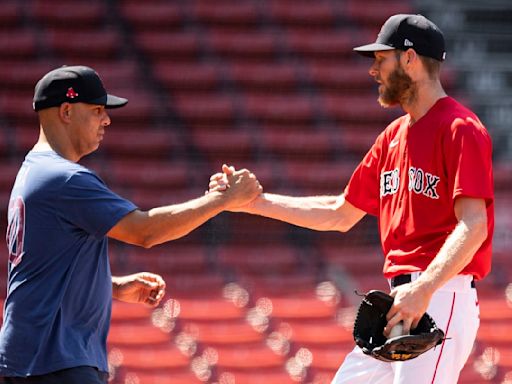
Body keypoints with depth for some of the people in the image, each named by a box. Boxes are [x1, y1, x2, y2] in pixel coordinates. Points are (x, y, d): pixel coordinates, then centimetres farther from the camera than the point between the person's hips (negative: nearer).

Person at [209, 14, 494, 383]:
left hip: (442, 296, -10)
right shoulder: (394, 135, 20)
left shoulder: (459, 128, -9)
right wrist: (252, 201, 23)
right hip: (399, 299, 10)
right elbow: (341, 214, 27)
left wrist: (425, 288, -33)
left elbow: (474, 225, -20)